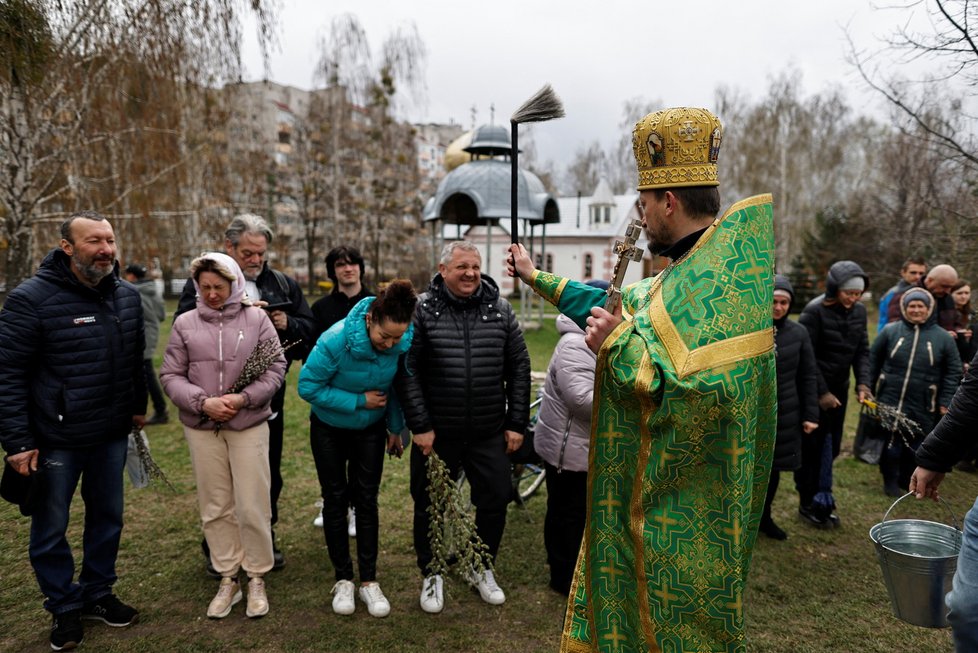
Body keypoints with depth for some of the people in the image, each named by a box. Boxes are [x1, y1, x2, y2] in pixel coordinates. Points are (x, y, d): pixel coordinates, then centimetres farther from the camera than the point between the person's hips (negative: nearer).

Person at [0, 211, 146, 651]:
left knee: (108, 518, 17)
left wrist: (138, 407, 16)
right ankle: (64, 608, 31)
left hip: (112, 436, 5)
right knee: (51, 529, 11)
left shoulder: (127, 297, 2)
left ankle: (97, 594, 37)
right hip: (54, 440, -5)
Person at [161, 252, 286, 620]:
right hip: (201, 427, 2)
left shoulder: (256, 318, 0)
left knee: (252, 506, 2)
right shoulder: (185, 323, 4)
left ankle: (257, 579, 20)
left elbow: (275, 367, -2)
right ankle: (228, 579, 25)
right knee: (215, 507, 10)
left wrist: (243, 398, -14)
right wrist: (203, 402, -13)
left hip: (249, 425, -2)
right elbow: (171, 375, 2)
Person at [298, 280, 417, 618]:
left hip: (371, 429, 2)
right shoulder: (336, 340, -33)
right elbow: (308, 385, -25)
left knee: (366, 500, 4)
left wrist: (395, 428, 1)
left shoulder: (405, 342, -23)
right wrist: (358, 401, -25)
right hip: (329, 428, -1)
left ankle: (369, 580, 15)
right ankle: (343, 579, 20)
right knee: (335, 500, 7)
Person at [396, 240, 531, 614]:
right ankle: (431, 574, 35)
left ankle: (482, 568, 37)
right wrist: (419, 425, -11)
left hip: (490, 434, 2)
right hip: (437, 434, -2)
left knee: (495, 501, 11)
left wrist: (517, 423, 2)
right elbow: (407, 370, -8)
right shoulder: (423, 310, -7)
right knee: (430, 506, 12)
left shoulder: (500, 310, 1)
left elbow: (519, 368, 4)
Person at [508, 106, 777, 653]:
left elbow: (699, 391, -35)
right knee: (620, 604, 23)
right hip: (652, 491, 9)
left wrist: (619, 341, -23)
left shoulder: (719, 282, -24)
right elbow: (613, 308, 20)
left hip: (681, 518, -9)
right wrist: (536, 276, 26)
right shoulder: (688, 272, 7)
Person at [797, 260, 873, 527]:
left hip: (839, 388, 6)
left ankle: (821, 500, 25)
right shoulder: (815, 311, -17)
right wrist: (821, 392, -17)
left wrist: (863, 382, -6)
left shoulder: (859, 311, 3)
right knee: (812, 446, 1)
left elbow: (862, 350, 8)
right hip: (814, 390, -6)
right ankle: (807, 503, 14)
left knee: (830, 446, 12)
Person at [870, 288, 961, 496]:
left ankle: (907, 479, 29)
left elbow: (953, 371, 5)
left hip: (922, 406, 1)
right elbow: (873, 360, 7)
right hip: (890, 401, -1)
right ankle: (891, 481, 19)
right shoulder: (890, 331, 0)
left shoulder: (943, 337, 1)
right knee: (891, 443, 3)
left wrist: (946, 401, 1)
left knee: (916, 445, 10)